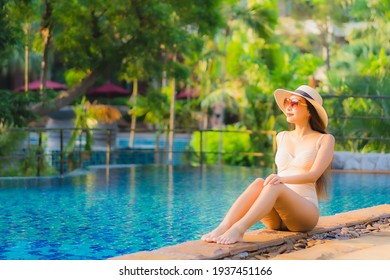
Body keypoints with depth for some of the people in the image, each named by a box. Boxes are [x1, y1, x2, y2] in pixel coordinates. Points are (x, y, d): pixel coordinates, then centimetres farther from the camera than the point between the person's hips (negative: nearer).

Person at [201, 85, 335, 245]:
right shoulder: (282, 138, 20)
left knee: (274, 186, -34)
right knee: (259, 183, -29)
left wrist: (283, 179, -28)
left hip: (306, 213, -4)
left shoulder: (325, 140, 4)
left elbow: (314, 174, -11)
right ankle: (223, 228, -49)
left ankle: (239, 229, -55)